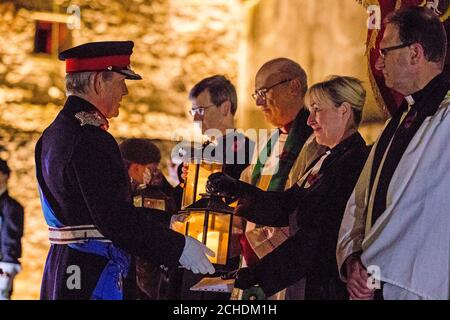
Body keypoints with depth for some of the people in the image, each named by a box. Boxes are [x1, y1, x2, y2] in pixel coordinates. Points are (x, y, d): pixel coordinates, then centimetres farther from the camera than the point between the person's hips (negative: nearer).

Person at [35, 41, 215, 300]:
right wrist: (178, 247, -16)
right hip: (93, 280, -10)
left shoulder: (54, 133, 13)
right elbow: (114, 218, -23)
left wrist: (165, 220, 17)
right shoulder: (91, 139, -19)